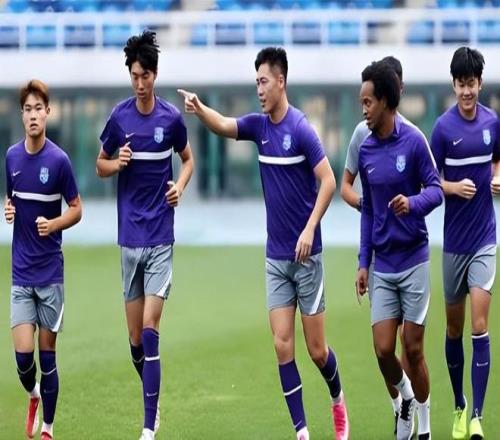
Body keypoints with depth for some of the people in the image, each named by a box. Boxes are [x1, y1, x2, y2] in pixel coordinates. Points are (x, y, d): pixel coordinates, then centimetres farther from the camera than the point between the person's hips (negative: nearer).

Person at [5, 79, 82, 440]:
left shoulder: (59, 160, -9)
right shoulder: (11, 157, 3)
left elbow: (76, 209, -1)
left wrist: (54, 224, -19)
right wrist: (7, 210, -4)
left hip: (51, 271, -2)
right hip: (21, 273, 2)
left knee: (47, 353, 3)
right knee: (23, 353, -7)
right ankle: (33, 395, 25)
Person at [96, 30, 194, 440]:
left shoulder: (172, 117, -2)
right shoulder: (119, 117, 1)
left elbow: (188, 159, 14)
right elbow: (101, 164, 13)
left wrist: (180, 186, -6)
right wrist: (117, 163, -10)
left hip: (160, 237, -2)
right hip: (129, 236, 2)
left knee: (150, 330, -12)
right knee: (135, 338, 6)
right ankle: (153, 405, 30)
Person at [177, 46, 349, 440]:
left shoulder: (300, 128, -13)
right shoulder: (260, 126, 5)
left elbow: (328, 181, -15)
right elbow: (223, 125, -8)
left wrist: (309, 229, -23)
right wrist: (199, 109, -28)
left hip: (305, 256, -5)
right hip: (275, 257, 5)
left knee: (316, 348, 3)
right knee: (283, 345, -2)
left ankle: (338, 400, 31)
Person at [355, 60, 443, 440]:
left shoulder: (413, 141, -10)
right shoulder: (366, 150, 4)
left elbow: (436, 189, -9)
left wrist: (413, 202, -31)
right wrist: (363, 262, 7)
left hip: (413, 261, -4)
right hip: (382, 266, 4)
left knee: (413, 349, 1)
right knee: (383, 350, -3)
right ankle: (405, 399, 25)